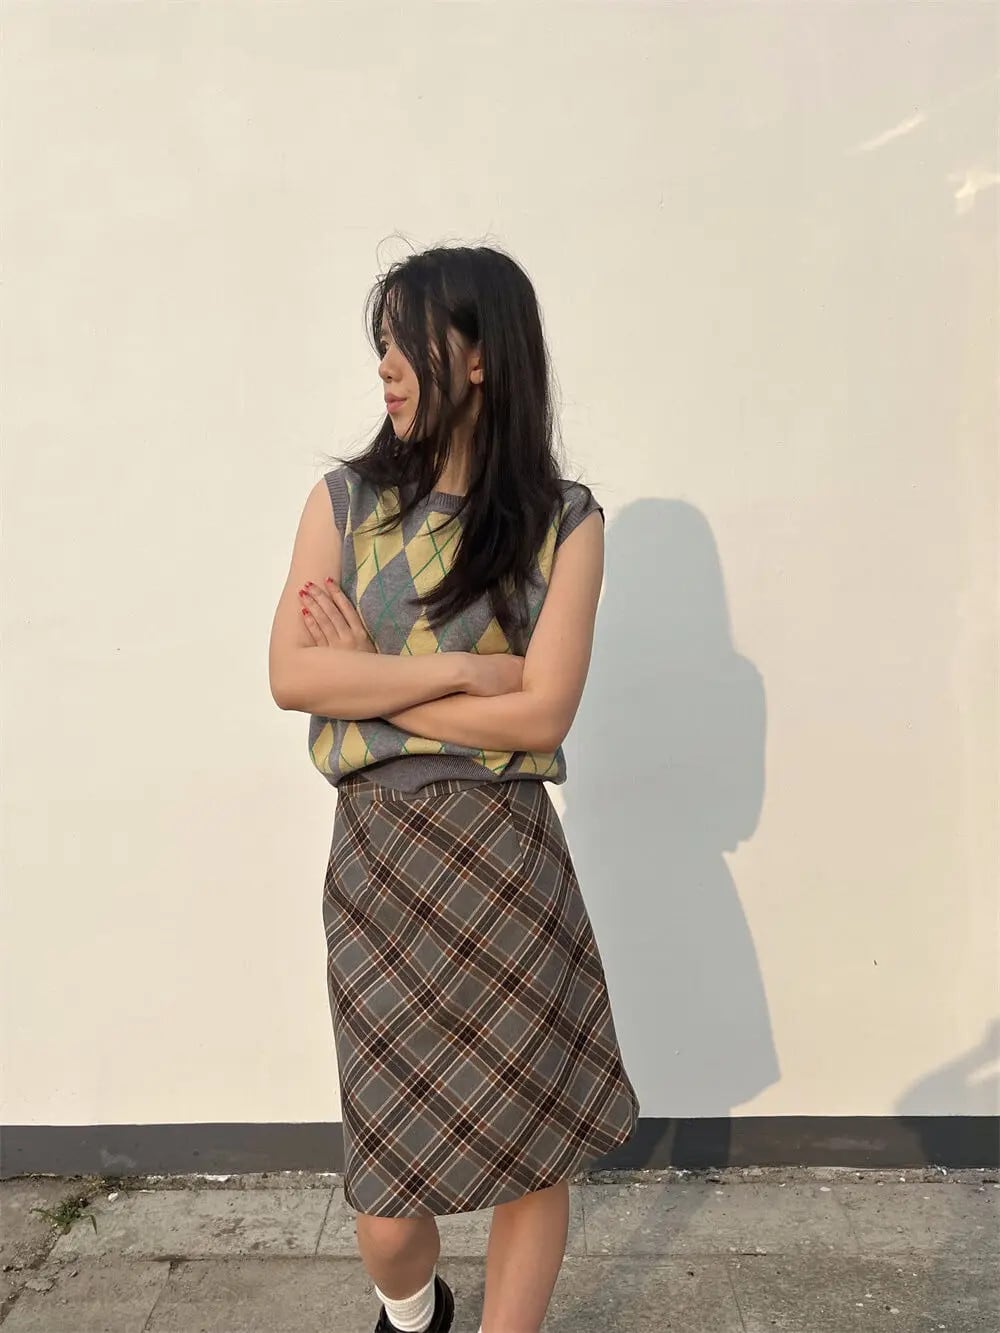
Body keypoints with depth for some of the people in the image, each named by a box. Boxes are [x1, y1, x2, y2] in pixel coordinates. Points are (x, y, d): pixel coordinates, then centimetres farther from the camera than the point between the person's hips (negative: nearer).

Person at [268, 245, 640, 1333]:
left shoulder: (563, 519, -3)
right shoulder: (345, 498, 3)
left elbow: (541, 715, -11)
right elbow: (290, 676, -7)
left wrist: (370, 677, -7)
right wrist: (462, 669, -13)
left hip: (505, 856, -1)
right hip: (376, 854, 1)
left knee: (531, 1150, 8)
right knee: (390, 1188, 10)